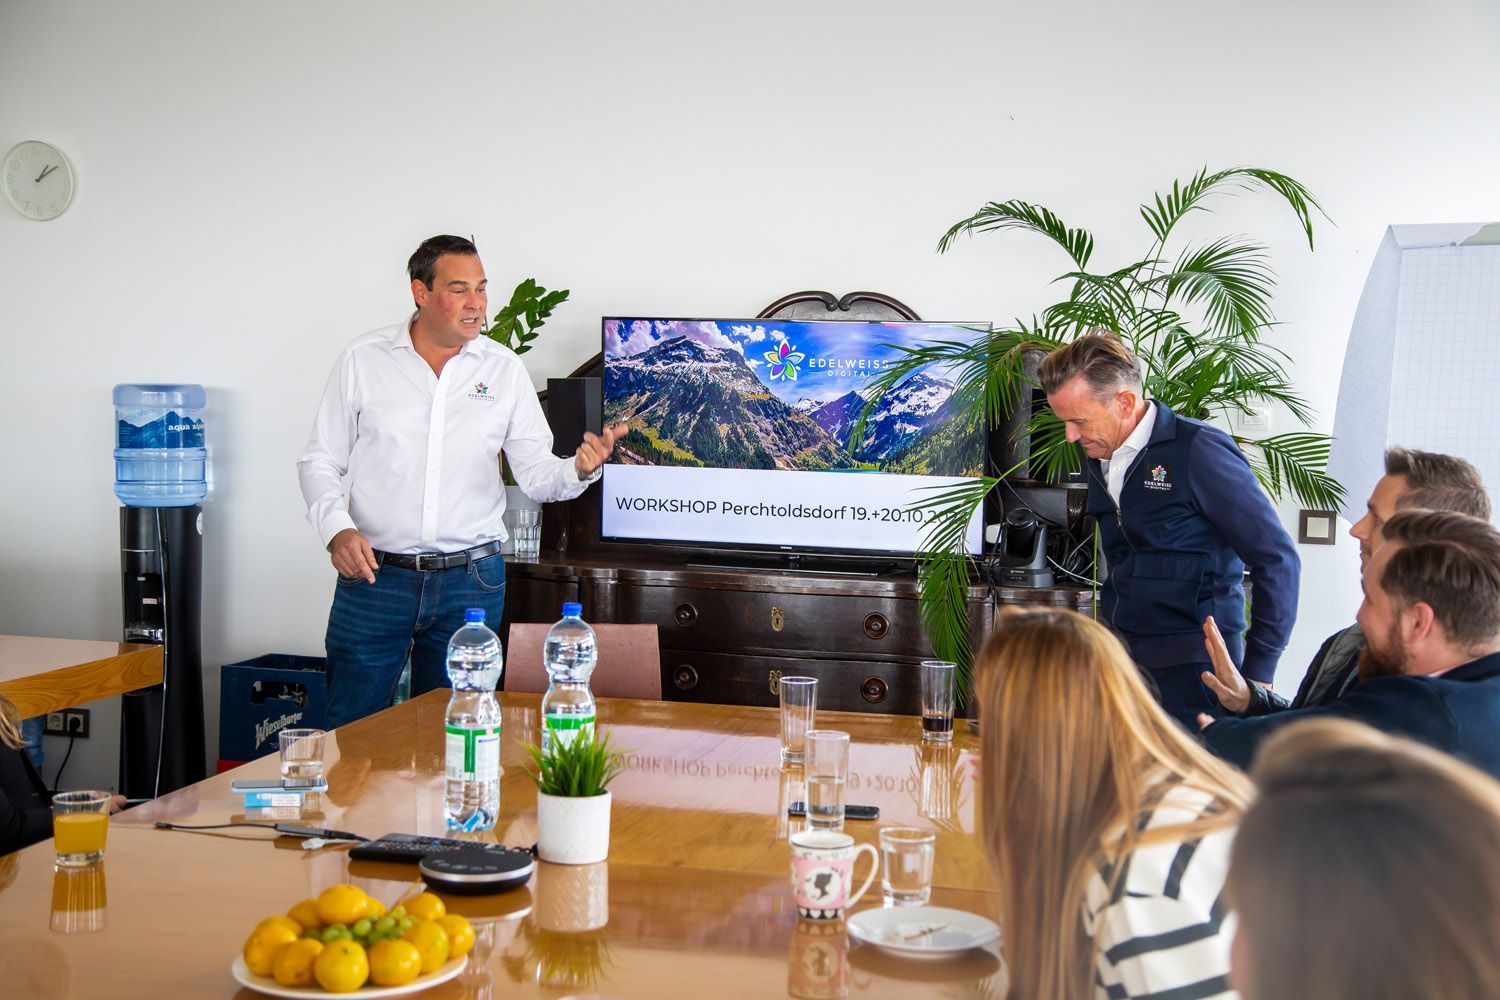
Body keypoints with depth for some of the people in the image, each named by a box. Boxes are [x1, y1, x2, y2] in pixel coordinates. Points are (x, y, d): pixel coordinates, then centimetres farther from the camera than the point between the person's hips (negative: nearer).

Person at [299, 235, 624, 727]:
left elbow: (535, 474, 3)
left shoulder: (504, 369, 4)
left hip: (471, 580, 1)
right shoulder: (363, 359, 1)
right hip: (374, 575, -1)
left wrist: (579, 469, -19)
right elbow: (320, 461, 4)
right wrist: (337, 529, -13)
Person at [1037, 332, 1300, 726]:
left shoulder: (1199, 450, -11)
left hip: (1190, 672, -7)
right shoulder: (1100, 459, 11)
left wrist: (1257, 673, -9)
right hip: (1122, 665, 7)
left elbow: (1277, 561, -10)